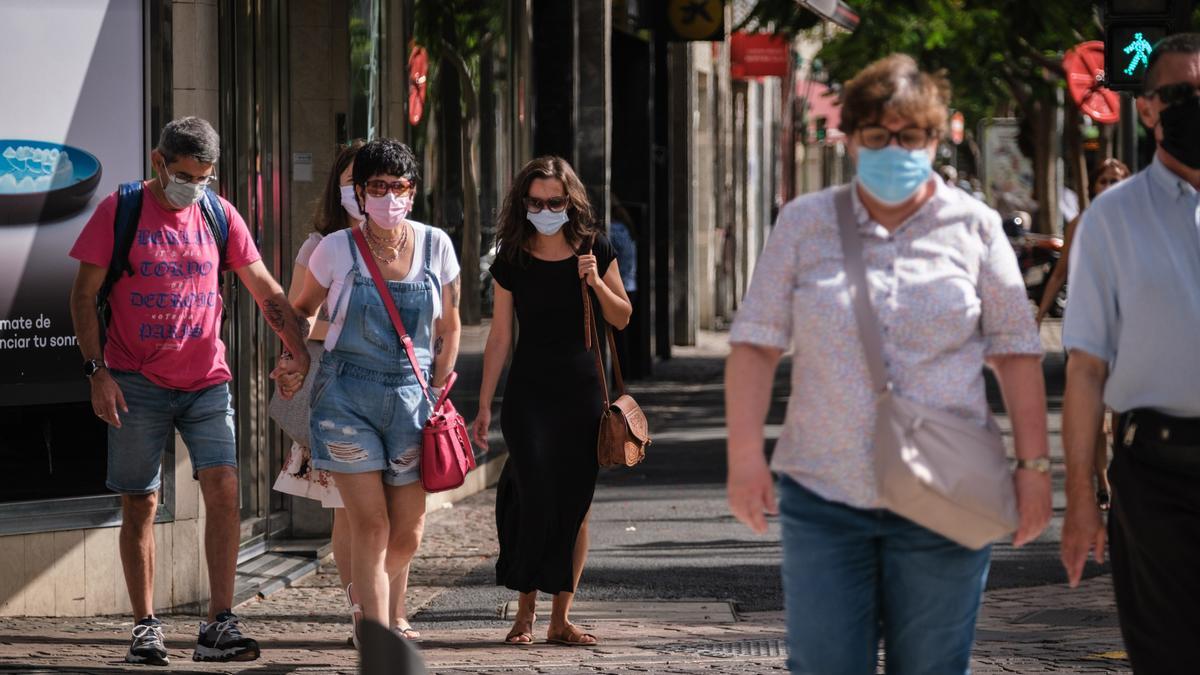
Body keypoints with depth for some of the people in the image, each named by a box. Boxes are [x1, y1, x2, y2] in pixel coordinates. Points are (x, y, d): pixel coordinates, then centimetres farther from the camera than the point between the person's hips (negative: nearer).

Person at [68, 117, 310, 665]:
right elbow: (84, 295, -1)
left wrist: (299, 351, 1)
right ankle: (145, 628, 11)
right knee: (140, 503, 2)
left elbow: (265, 290, 11)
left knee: (223, 488, -12)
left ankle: (219, 626, -11)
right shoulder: (119, 212, -2)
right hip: (138, 384, -2)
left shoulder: (220, 215, 7)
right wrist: (97, 371, -9)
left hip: (206, 382, 2)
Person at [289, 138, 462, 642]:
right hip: (347, 396, -3)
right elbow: (302, 309, 13)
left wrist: (436, 398, 7)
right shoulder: (336, 249, -5)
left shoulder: (435, 246, 1)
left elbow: (449, 328, 11)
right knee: (371, 526, -11)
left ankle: (390, 614, 38)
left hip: (412, 397, 3)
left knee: (408, 534, 8)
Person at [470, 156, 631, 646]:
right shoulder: (512, 261, 0)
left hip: (582, 390, 2)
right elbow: (500, 336, 4)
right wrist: (483, 406, 3)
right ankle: (525, 610, 0)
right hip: (529, 390, -1)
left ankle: (561, 617, 10)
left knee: (576, 506, 3)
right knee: (536, 499, -13)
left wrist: (596, 281, -12)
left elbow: (622, 318, 7)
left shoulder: (594, 250, 1)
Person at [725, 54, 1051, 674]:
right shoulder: (803, 224, 6)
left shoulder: (974, 227, 6)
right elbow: (755, 343, 3)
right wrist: (745, 457, -6)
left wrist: (1034, 465, 1)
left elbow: (1016, 350, 7)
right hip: (823, 499, 0)